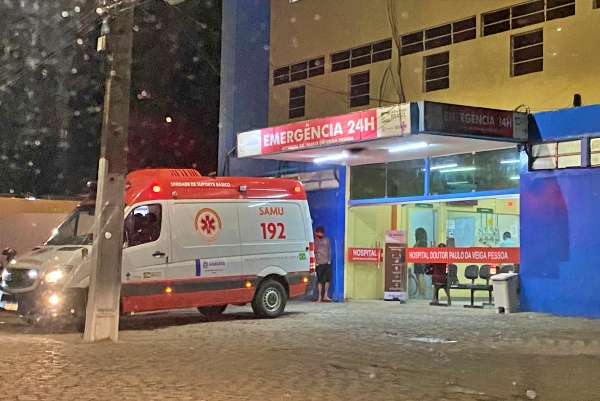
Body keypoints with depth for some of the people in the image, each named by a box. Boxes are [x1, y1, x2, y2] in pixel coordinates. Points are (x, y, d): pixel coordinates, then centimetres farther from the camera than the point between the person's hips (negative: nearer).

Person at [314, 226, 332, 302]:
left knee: (328, 279, -1)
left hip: (327, 263, 2)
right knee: (320, 281, -1)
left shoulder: (326, 240, 9)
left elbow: (329, 250, 10)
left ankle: (325, 296, 9)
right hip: (319, 264, -2)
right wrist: (315, 262, -7)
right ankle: (320, 297, 5)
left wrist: (329, 261, 2)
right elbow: (313, 252, 0)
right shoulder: (314, 241, 2)